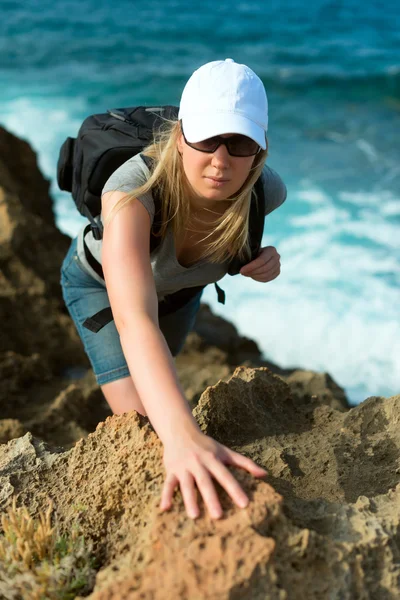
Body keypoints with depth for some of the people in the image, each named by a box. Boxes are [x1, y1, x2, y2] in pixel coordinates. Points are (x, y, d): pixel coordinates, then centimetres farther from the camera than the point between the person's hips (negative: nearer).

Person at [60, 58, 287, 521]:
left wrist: (262, 259, -26)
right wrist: (182, 435, -77)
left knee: (160, 393, 27)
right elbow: (134, 319, -63)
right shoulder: (134, 188, -48)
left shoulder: (265, 189, -34)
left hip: (179, 287, 5)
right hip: (98, 281, -4)